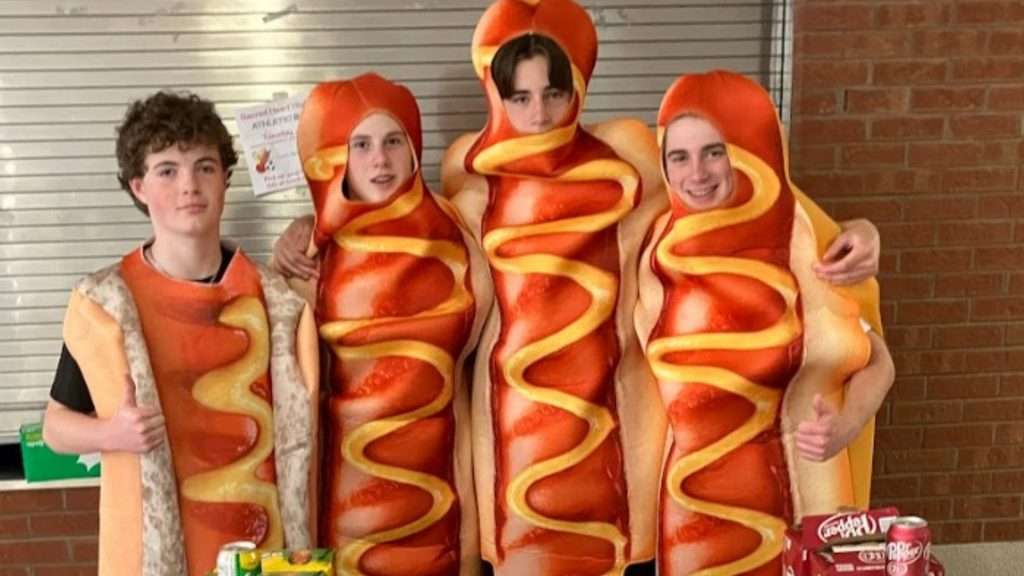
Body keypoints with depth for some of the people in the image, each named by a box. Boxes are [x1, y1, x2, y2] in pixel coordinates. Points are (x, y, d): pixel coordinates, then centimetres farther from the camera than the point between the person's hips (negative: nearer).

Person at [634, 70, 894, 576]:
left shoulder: (799, 242, -12)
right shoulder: (659, 249, -4)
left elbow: (874, 361, -5)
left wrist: (844, 426, -24)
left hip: (781, 492, -2)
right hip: (687, 496, 2)